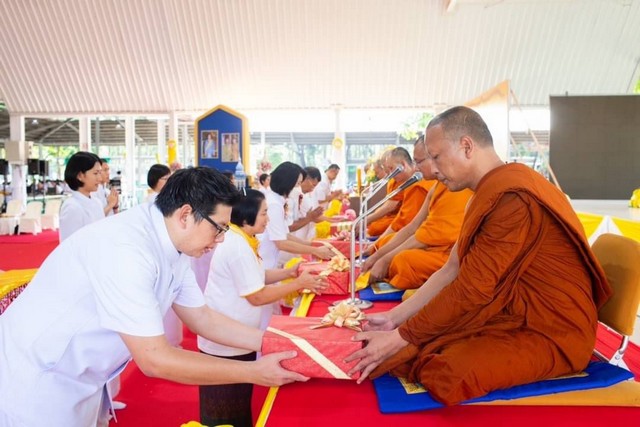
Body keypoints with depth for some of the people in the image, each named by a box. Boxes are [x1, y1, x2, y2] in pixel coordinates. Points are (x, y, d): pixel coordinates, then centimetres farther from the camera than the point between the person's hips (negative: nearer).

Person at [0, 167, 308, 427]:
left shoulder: (172, 248, -4)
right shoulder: (126, 249, -31)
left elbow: (203, 320, 6)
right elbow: (154, 359, -29)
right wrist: (253, 372, -23)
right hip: (34, 382, -7)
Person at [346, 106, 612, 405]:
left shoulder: (512, 196, -23)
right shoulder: (491, 192, 10)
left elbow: (470, 291, -24)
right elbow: (451, 272, 7)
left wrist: (399, 338, -15)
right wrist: (392, 319, 1)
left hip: (553, 332, -9)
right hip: (513, 314, 9)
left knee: (444, 374, -27)